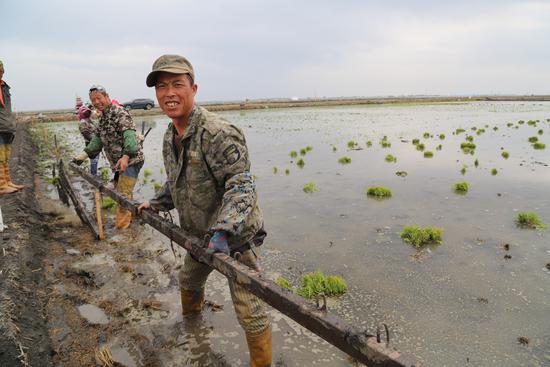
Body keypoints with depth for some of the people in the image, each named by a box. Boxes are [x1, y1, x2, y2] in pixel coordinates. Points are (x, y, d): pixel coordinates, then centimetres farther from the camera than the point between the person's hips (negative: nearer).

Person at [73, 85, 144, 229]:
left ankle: (121, 226, -5)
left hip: (131, 160, -10)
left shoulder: (119, 113, -14)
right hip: (119, 163, 10)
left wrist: (126, 156, -41)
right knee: (119, 191, 18)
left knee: (123, 195, -12)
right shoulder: (103, 118, 18)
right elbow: (97, 138, 23)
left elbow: (129, 134, -28)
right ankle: (131, 216, 33)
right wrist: (84, 155, 12)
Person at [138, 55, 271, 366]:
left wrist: (222, 231, -41)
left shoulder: (218, 133, -26)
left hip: (236, 236, -8)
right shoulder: (170, 137, 4)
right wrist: (156, 204, 14)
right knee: (189, 282, 32)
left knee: (249, 311, -4)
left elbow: (241, 185, -32)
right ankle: (190, 318, 64)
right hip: (199, 234, 9)